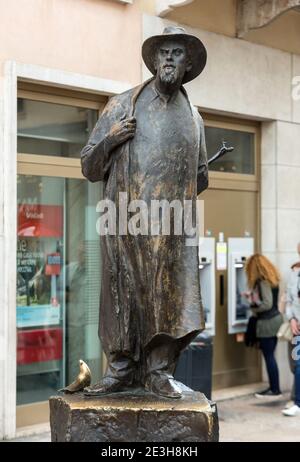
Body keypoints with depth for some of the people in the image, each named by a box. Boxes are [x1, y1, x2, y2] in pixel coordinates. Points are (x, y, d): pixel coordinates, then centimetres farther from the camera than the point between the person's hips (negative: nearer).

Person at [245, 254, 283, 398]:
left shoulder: (263, 281, -17)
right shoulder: (272, 279, 11)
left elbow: (267, 304, -22)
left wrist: (253, 307, -8)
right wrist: (252, 296, 21)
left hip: (267, 322, -9)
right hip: (275, 318, 9)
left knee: (269, 357, -1)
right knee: (270, 356, 14)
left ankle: (275, 389, 6)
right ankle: (274, 387, 20)